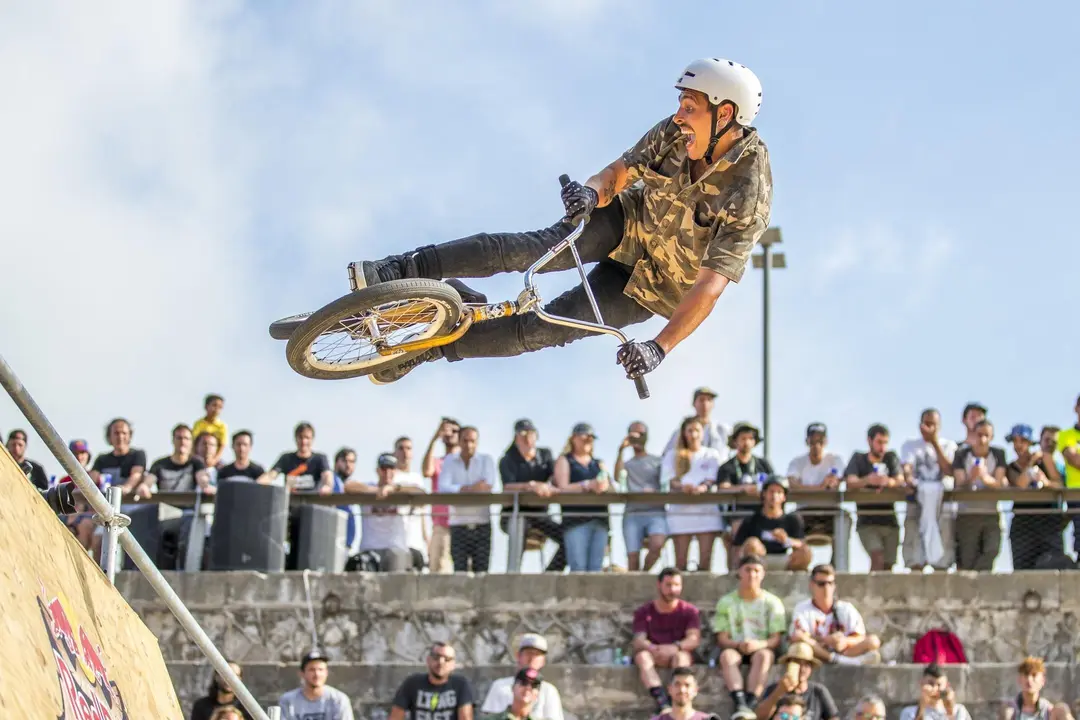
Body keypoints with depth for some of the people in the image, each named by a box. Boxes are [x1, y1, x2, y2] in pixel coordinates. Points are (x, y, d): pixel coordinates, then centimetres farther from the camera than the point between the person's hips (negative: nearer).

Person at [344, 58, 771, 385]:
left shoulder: (748, 199, -32)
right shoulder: (675, 132, -15)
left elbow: (709, 287, -36)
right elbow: (618, 172, -8)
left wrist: (660, 348, -46)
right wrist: (592, 192, -33)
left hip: (647, 285, -3)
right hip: (629, 223, 3)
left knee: (548, 327, -13)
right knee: (538, 248, -24)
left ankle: (427, 349, -5)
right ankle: (401, 270, -28)